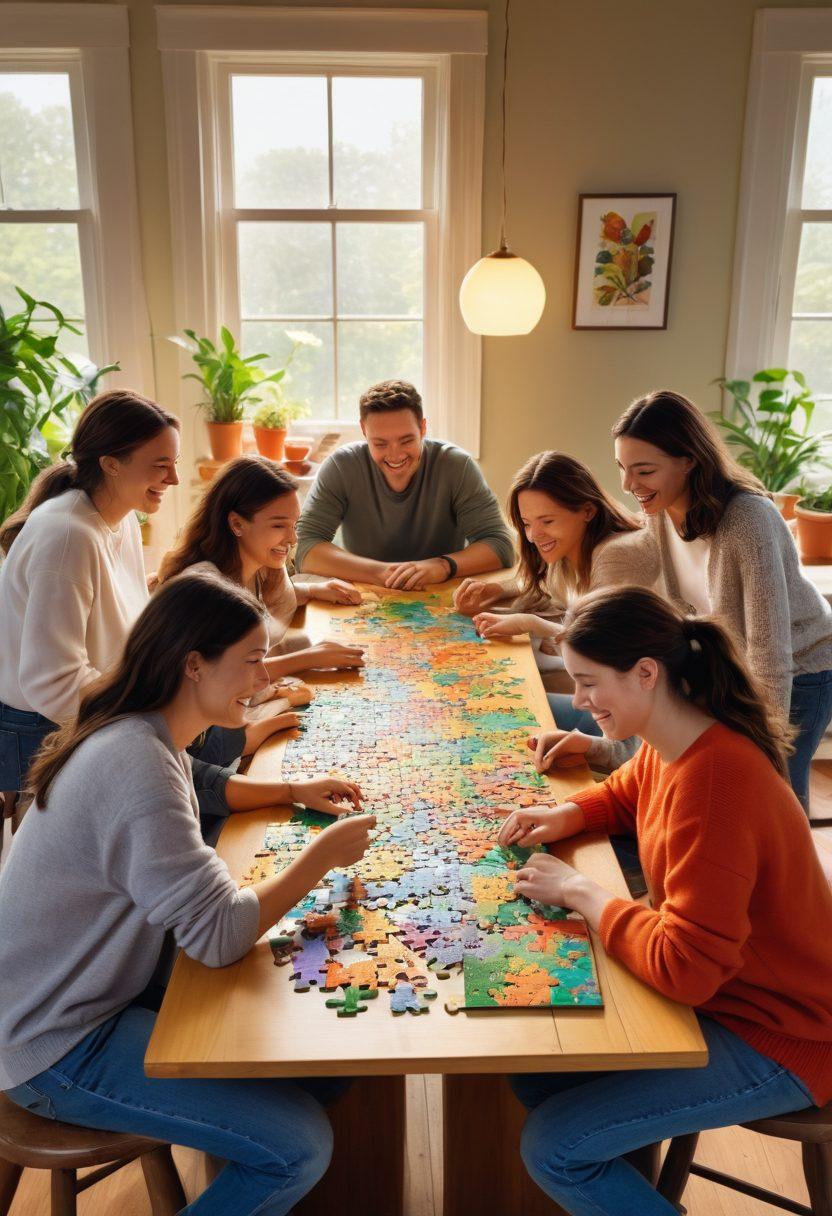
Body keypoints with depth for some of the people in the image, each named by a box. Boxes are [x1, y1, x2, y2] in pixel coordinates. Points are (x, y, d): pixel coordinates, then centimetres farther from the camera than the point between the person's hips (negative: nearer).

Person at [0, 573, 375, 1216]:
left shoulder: (144, 733, 0)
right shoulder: (135, 766, -30)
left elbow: (189, 791, 23)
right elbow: (220, 935, -30)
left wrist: (293, 792, 9)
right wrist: (324, 853, -17)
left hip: (100, 987, 10)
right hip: (57, 1049, -10)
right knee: (300, 1148, -13)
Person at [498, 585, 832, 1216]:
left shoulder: (714, 785, -32)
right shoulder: (670, 746, -3)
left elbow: (684, 968, -32)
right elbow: (626, 793, 20)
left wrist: (579, 891, -20)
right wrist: (565, 816, 0)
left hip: (777, 1038, -9)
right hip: (722, 986, 9)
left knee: (553, 1148, -14)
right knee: (535, 1065, 8)